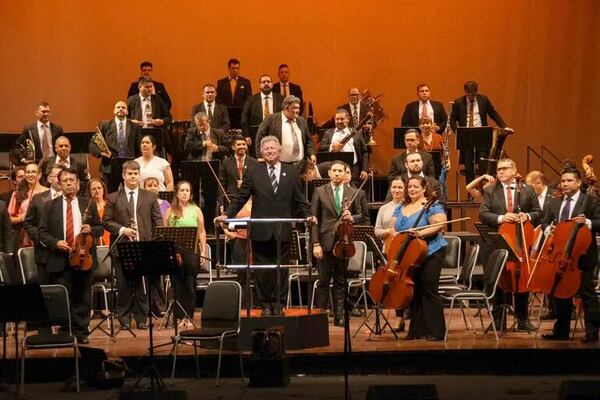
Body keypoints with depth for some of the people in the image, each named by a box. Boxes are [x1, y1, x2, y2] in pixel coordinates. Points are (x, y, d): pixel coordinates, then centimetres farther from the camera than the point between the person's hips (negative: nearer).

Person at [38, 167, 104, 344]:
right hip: (60, 261, 0)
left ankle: (81, 331, 13)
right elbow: (42, 232, 5)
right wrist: (56, 243, -12)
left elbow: (100, 228, 11)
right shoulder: (50, 206, 7)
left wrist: (91, 230, -10)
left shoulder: (89, 204, 9)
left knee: (83, 298, 5)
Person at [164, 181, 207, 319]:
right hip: (174, 250, 1)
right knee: (177, 284, 3)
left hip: (192, 250, 0)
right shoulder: (170, 211, 7)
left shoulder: (196, 210, 7)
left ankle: (189, 316, 6)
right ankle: (179, 316, 9)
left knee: (190, 285, 0)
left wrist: (203, 251, 0)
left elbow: (201, 232, 7)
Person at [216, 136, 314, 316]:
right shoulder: (254, 172, 6)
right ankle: (266, 304, 14)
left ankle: (278, 305, 14)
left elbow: (299, 200, 6)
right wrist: (227, 215, -7)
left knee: (281, 269, 5)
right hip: (261, 230, 0)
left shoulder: (292, 172, 7)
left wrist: (308, 215, -10)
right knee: (262, 270, 3)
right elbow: (241, 198, 3)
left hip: (283, 230, 0)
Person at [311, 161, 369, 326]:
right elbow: (313, 219, -1)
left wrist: (352, 218, -11)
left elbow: (364, 217, 12)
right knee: (323, 281, 2)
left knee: (341, 282, 7)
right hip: (325, 242, -2)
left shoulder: (353, 193, 8)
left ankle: (339, 316, 13)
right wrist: (316, 243, -8)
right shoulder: (319, 192, 3)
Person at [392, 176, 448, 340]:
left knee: (428, 290, -8)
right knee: (414, 292, 9)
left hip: (430, 254, -7)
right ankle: (417, 330, 16)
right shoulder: (401, 209, 15)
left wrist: (421, 233, -28)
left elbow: (440, 225, -17)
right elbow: (395, 229, 17)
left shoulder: (432, 206, -5)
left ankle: (436, 332, -3)